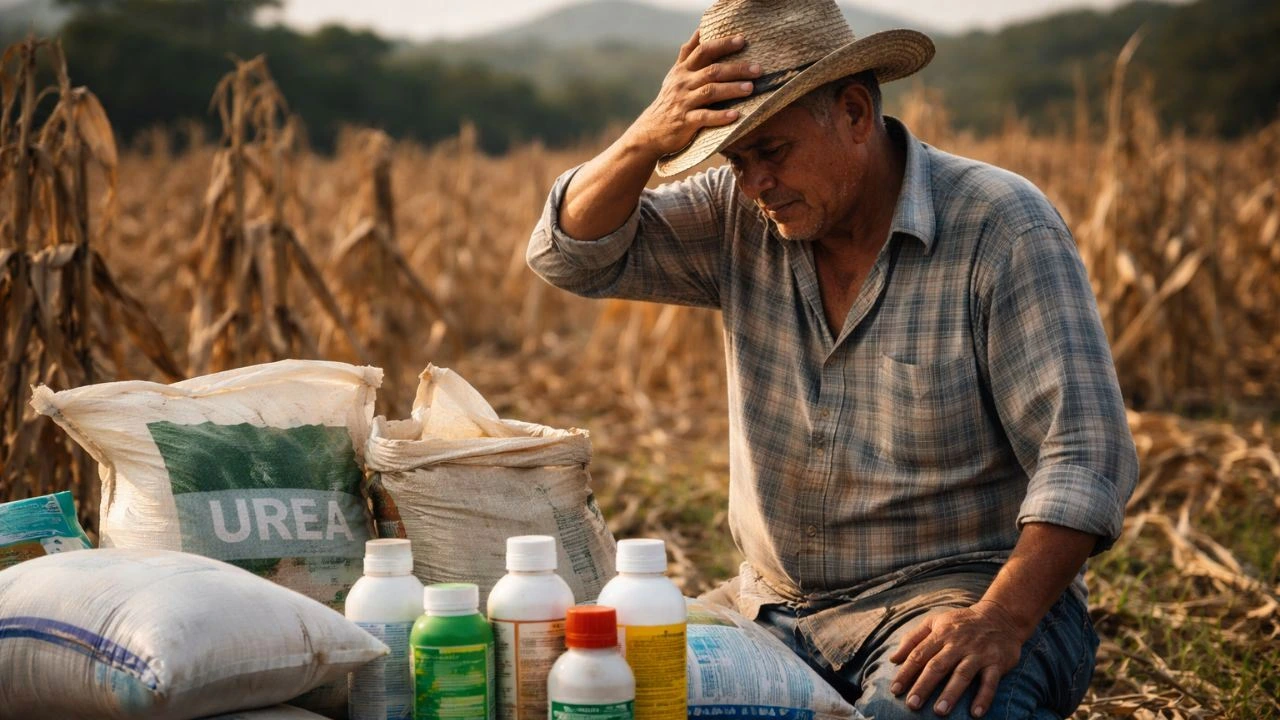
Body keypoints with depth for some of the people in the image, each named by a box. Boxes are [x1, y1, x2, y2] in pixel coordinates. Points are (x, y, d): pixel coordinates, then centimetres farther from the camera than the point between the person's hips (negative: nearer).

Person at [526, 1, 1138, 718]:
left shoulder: (1002, 227, -12)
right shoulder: (739, 217, 5)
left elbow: (1085, 452, -17)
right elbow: (574, 255, 2)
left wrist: (1000, 620, -31)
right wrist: (649, 138, -17)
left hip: (955, 591, -5)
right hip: (773, 601, 5)